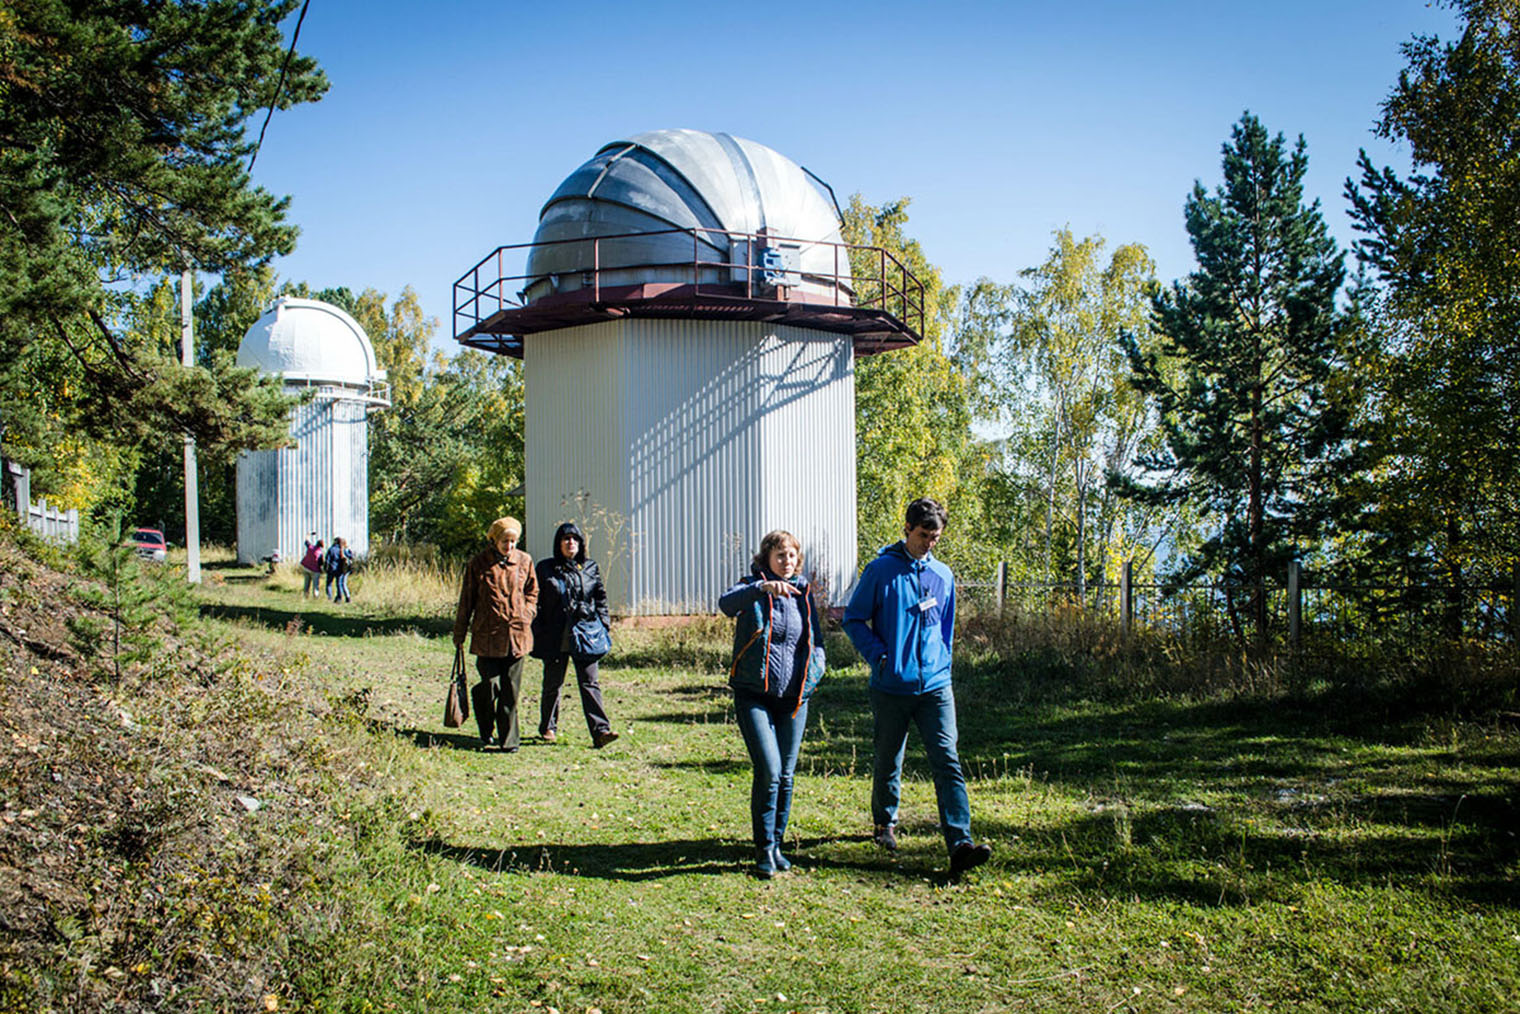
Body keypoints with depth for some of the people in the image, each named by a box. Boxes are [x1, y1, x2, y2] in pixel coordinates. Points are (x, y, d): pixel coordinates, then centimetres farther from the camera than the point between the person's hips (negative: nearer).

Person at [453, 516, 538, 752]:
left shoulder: (524, 561, 6)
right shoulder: (478, 563, 0)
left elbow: (532, 592, 19)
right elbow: (466, 600, 6)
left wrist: (526, 616, 3)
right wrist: (459, 634, 9)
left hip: (517, 635, 2)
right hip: (487, 636, -2)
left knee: (510, 690, 3)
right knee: (490, 686, -4)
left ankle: (508, 739, 12)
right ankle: (486, 734, 23)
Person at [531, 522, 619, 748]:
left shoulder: (590, 567, 9)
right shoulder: (545, 568, 3)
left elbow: (601, 598, 16)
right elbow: (536, 601, 4)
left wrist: (604, 624, 7)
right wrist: (537, 632, -2)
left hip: (585, 635, 1)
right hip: (555, 638, -1)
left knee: (589, 683, -6)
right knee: (553, 683, 11)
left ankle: (600, 731, -13)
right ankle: (548, 727, 30)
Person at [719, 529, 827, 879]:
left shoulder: (803, 593, 10)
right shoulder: (752, 588, -3)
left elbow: (817, 641, 16)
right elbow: (727, 603, -27)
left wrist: (811, 674, -4)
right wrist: (762, 588, -43)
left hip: (793, 697, 4)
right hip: (754, 696, -4)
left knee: (785, 776, 8)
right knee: (768, 772, -13)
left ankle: (776, 844, 23)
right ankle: (764, 850, 0)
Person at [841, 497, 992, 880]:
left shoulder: (943, 575, 10)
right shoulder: (880, 570, -3)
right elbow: (853, 619, 0)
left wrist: (943, 666, 14)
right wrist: (879, 656, -11)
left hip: (935, 687, 2)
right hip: (891, 688, -2)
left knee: (947, 762, -9)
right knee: (887, 762, 12)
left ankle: (960, 844, -15)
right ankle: (885, 823, 37)